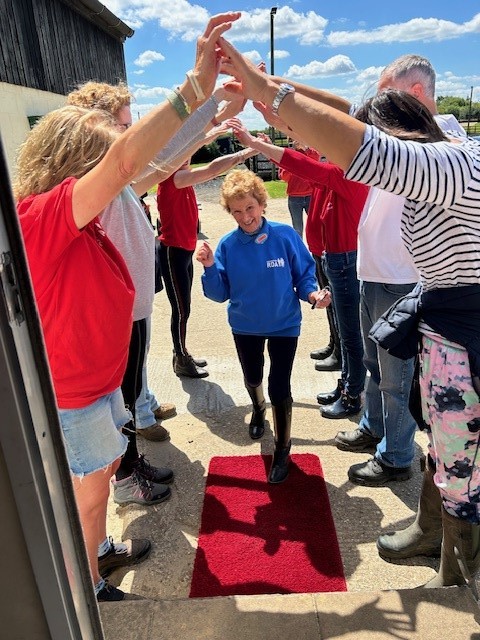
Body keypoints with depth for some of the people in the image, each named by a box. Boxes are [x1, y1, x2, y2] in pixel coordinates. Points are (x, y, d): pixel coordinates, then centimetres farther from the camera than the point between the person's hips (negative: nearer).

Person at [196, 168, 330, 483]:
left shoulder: (285, 236, -17)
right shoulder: (228, 245, -13)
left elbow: (305, 274, -7)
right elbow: (220, 293, -10)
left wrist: (312, 293, -27)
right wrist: (210, 267, -27)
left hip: (284, 325, -2)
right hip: (245, 327, 3)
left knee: (279, 388, -2)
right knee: (253, 379, 25)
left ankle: (283, 448, 23)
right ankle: (259, 410, 61)